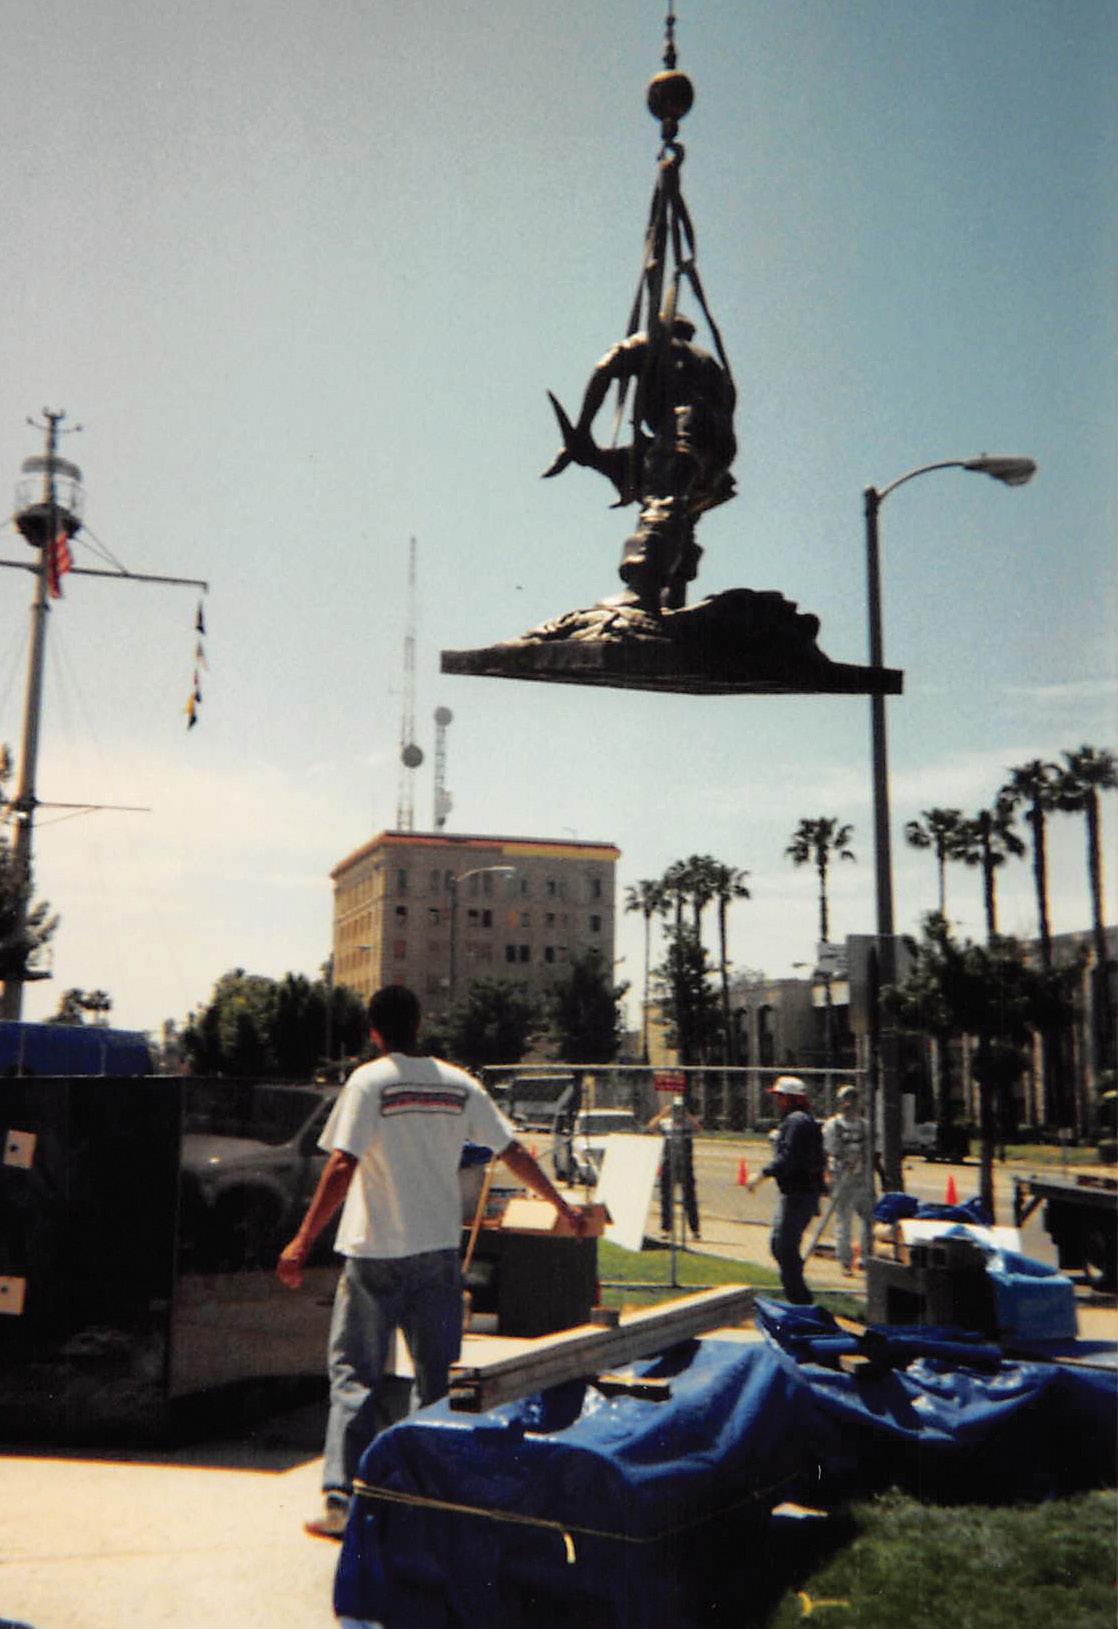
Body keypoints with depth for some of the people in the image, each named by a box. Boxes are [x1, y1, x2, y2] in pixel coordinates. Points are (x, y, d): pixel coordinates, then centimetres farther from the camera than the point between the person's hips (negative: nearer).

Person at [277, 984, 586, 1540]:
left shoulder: (369, 1081, -8)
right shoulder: (460, 1085, 5)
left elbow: (342, 1166, -17)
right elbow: (514, 1154, 9)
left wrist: (302, 1242, -16)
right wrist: (562, 1206, 21)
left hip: (374, 1251, -3)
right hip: (439, 1249, 4)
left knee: (354, 1373, 5)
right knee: (438, 1377, 13)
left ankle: (342, 1499, 1)